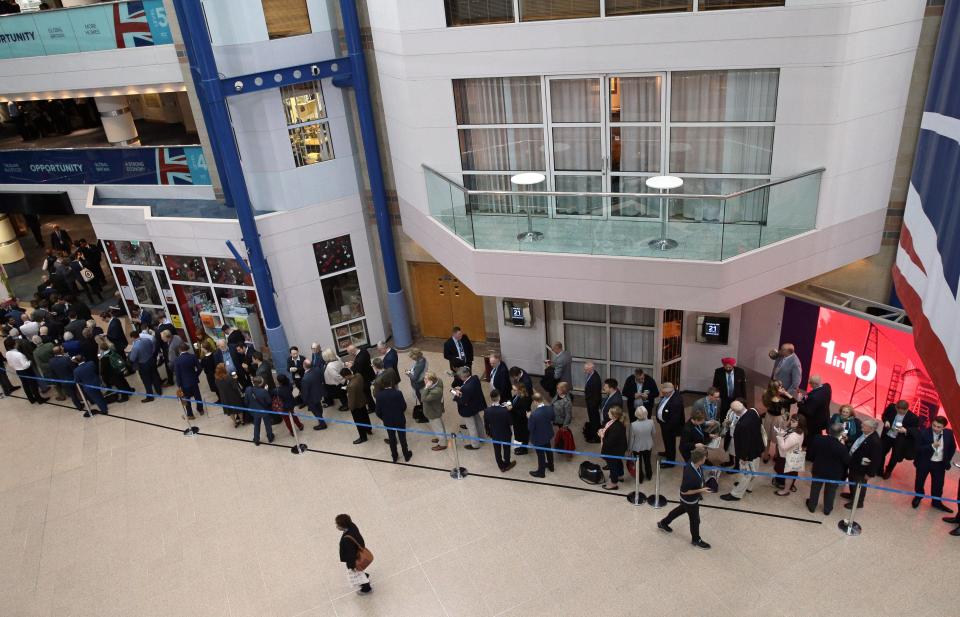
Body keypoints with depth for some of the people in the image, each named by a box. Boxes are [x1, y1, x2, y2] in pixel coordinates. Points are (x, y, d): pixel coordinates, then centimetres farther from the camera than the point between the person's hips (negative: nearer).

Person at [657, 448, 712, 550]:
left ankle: (663, 523, 52)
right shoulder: (690, 475, -43)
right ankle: (696, 540, 45)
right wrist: (700, 490, -26)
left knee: (682, 509, 32)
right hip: (690, 500, -8)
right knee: (695, 519, 17)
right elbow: (684, 491, -30)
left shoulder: (692, 463, -19)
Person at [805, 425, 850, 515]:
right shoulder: (841, 447, -30)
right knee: (830, 491, 21)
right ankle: (827, 509, 37)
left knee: (815, 489, 22)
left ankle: (812, 506, 38)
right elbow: (847, 461, -14)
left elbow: (812, 451, -4)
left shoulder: (818, 439, -19)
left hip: (818, 470, 3)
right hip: (834, 473, -3)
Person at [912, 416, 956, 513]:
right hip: (924, 462, -2)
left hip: (940, 464, 2)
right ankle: (918, 497, 41)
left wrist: (947, 460, 5)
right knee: (919, 481, 15)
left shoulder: (949, 433, -10)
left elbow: (952, 448, 8)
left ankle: (937, 502, 33)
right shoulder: (924, 432, -21)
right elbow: (918, 448, -22)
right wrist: (932, 446, -34)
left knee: (938, 484, 12)